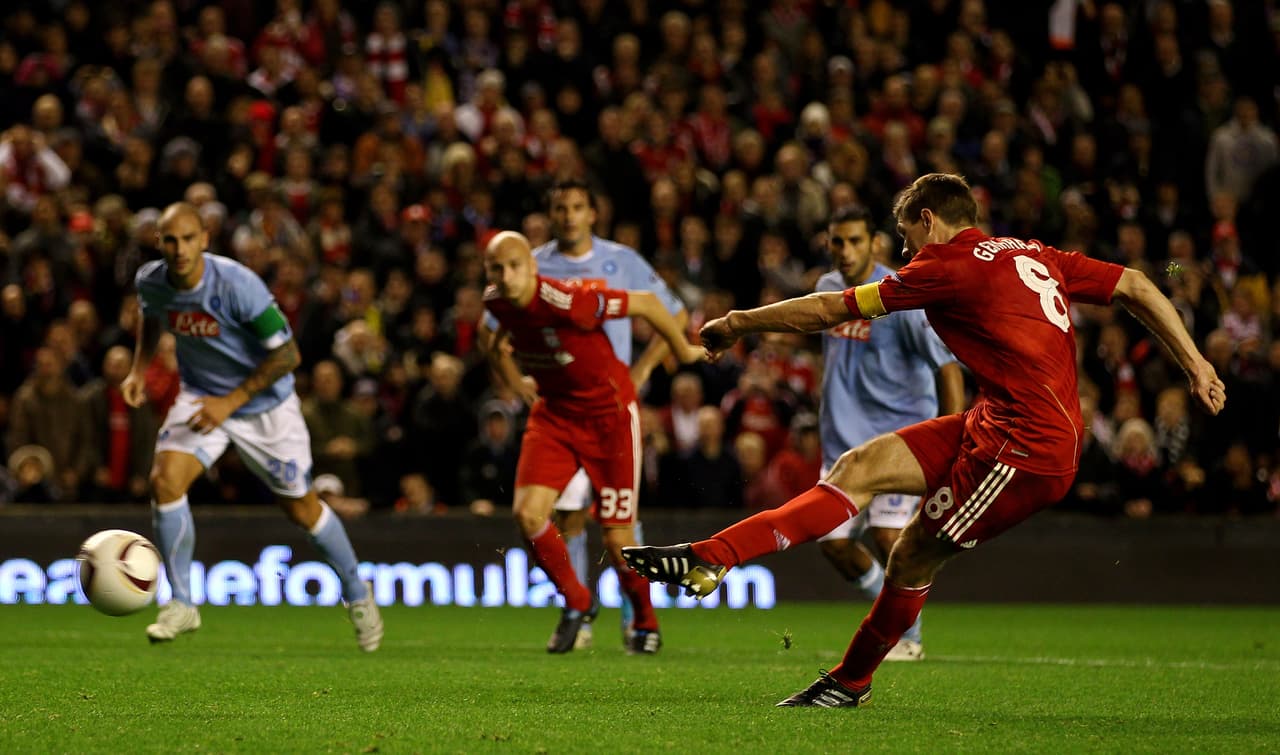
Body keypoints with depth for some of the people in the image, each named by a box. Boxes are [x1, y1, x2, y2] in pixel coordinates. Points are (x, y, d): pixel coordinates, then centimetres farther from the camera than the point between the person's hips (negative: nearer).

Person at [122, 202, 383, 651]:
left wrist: (231, 401, -24)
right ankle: (181, 605, -6)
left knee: (300, 509, 6)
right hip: (201, 395, 4)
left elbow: (287, 354, -23)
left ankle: (357, 596, 31)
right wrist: (139, 369, 0)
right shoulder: (150, 281, -14)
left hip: (265, 401, -3)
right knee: (165, 479, -20)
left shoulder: (237, 285, -30)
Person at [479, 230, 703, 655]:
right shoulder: (496, 302, -11)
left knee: (616, 537, -3)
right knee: (527, 513, -13)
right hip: (554, 411, 5)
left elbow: (646, 303, -20)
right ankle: (577, 603, 11)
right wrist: (516, 383, 15)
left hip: (609, 415, -5)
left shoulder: (566, 302, -31)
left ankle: (646, 624, 23)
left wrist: (684, 351, -5)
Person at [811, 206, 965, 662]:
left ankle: (909, 638, -2)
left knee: (887, 533, -21)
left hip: (902, 431, -7)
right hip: (845, 438, 7)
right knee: (833, 542, 1)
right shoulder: (826, 290, 7)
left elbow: (948, 368, -17)